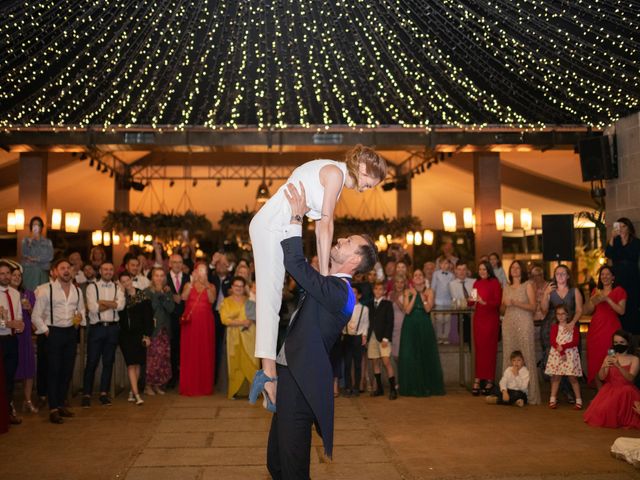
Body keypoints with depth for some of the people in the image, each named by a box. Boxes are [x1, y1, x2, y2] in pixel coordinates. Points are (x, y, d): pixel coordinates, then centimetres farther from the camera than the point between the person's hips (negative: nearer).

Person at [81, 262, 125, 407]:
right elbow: (93, 308, -12)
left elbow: (121, 305, -9)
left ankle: (104, 393, 18)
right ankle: (86, 394, 9)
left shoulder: (118, 288, 9)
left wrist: (102, 302, -10)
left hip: (112, 328, 3)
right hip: (96, 328, -3)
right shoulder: (92, 287, 1)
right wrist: (112, 304, -7)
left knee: (108, 362, 8)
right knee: (91, 362, 0)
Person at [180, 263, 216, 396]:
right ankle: (189, 387, 0)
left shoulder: (211, 286, 10)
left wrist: (207, 287, -20)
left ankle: (205, 386, 4)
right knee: (190, 353, -3)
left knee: (205, 353, -1)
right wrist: (192, 283, -17)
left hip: (205, 323, 0)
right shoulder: (188, 285, 10)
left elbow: (212, 300, -8)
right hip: (190, 322, 0)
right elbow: (184, 297, -8)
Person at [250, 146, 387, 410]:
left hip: (275, 228, 10)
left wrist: (324, 271, 11)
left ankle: (268, 371, 9)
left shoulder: (335, 175, 18)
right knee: (270, 296, -12)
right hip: (270, 227, -10)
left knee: (271, 297, 6)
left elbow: (321, 226, 15)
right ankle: (269, 372, -11)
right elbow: (325, 225, -12)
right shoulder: (335, 172, -11)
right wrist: (324, 272, -9)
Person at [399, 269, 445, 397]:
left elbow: (428, 309, -12)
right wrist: (414, 295, -12)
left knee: (427, 356, 2)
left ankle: (428, 386, 12)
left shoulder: (429, 291, 2)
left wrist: (422, 294, -16)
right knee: (410, 357, -1)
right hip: (410, 327, 0)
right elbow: (407, 310, -9)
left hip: (425, 327, 0)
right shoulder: (408, 292, 3)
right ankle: (413, 387, 7)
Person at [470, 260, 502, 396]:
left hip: (491, 318, -4)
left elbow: (498, 302, -9)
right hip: (478, 318, 4)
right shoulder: (476, 283, 10)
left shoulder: (495, 282, -4)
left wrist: (484, 302, -21)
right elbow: (472, 301, 14)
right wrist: (471, 300, -8)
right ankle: (478, 379, 5)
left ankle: (489, 380, 7)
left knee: (489, 348, 0)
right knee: (478, 348, 3)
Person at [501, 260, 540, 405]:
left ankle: (530, 394, -5)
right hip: (509, 324, 4)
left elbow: (533, 306, -4)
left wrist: (516, 303, -14)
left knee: (527, 357, -8)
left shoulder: (527, 285, 5)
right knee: (509, 357, 0)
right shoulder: (506, 287, 18)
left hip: (524, 324, -4)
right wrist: (505, 304, -3)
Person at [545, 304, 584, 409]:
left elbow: (576, 341, -6)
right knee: (556, 377, 5)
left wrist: (563, 346, -17)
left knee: (572, 378, 0)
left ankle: (578, 400, 6)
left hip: (570, 354, -1)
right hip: (556, 354, 1)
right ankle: (553, 399, 10)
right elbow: (553, 341, -3)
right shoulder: (554, 327, 7)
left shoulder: (573, 327, 5)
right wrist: (561, 352, -15)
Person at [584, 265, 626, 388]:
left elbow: (621, 311, -8)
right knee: (595, 361, 0)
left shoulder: (619, 291, 3)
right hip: (595, 329, 4)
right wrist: (592, 301, -5)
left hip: (611, 329, -4)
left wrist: (607, 299, -17)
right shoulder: (596, 291, 17)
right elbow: (588, 311, 15)